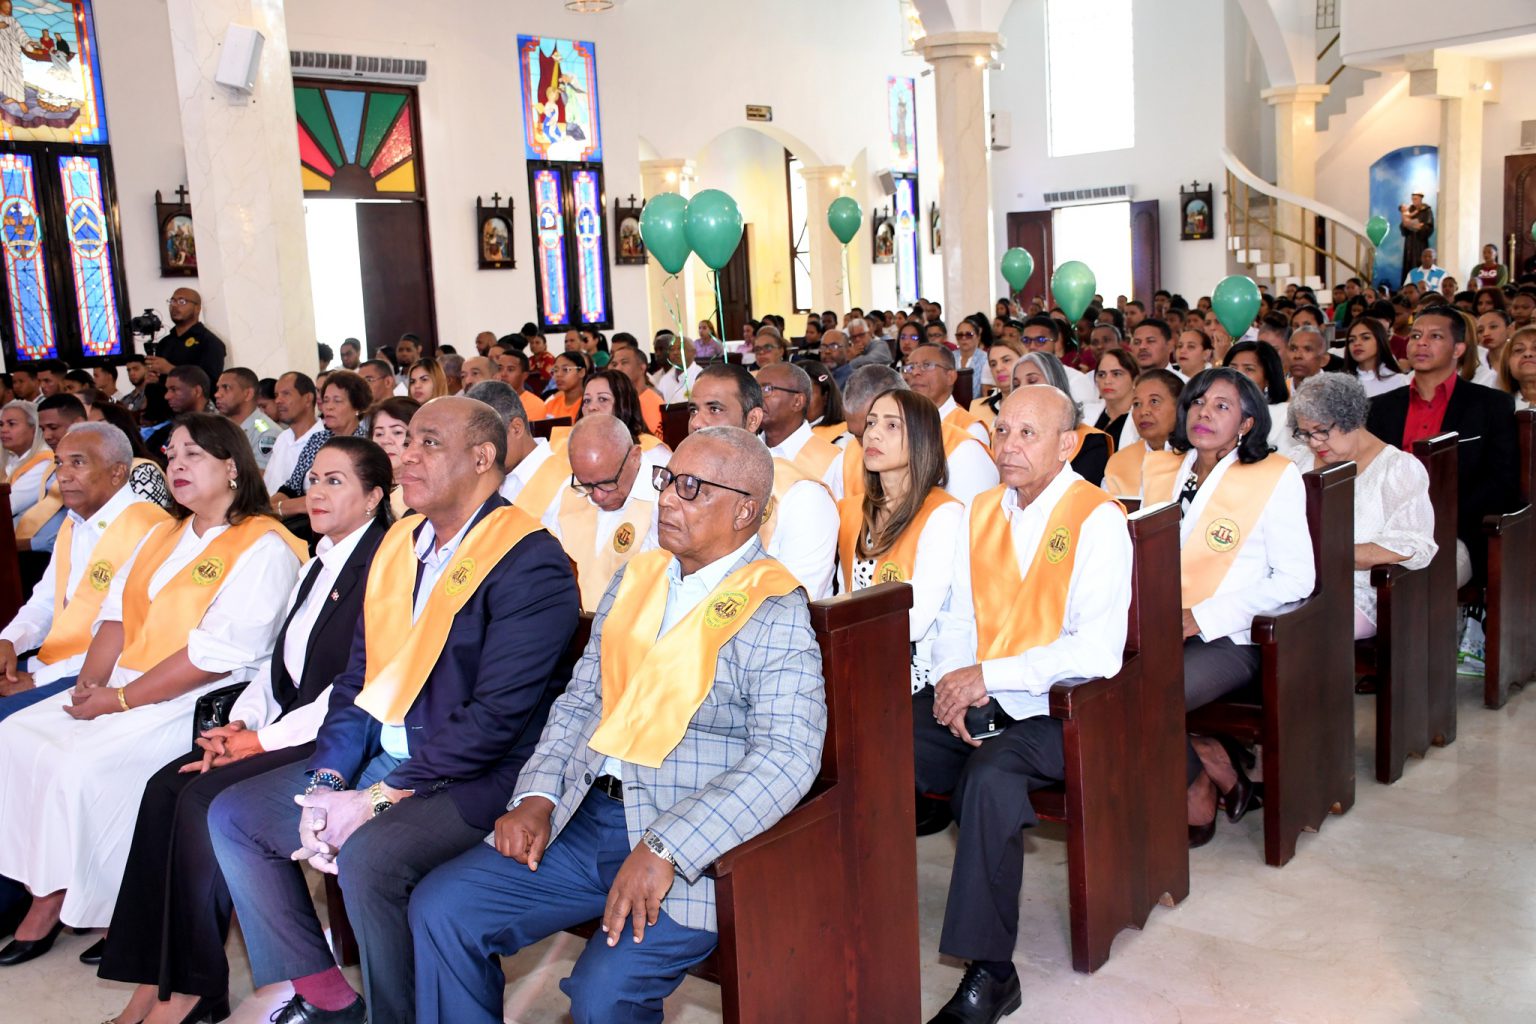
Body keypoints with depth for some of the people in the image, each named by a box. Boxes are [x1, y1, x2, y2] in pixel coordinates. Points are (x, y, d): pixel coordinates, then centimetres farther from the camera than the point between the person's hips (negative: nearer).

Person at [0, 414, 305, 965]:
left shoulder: (264, 548, -11)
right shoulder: (164, 534, 18)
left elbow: (217, 654, -19)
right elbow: (118, 611, 15)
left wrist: (119, 700, -17)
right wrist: (92, 681, -4)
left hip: (199, 706, -8)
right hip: (122, 688, 9)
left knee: (82, 764, -23)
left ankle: (65, 903, 0)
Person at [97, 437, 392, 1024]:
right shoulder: (318, 564, 18)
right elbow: (281, 657, 18)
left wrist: (265, 739, -15)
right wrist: (242, 721, 0)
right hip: (285, 727, 9)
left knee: (205, 797, -21)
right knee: (166, 787, -8)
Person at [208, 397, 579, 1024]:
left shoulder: (531, 564, -15)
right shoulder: (398, 542, 11)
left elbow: (497, 714, -21)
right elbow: (359, 677, 11)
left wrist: (382, 798, -19)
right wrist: (326, 782, -3)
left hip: (473, 780, -9)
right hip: (377, 757, 9)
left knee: (368, 855, -32)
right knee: (232, 815, 6)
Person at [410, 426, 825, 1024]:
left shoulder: (775, 614, -11)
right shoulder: (635, 580, 13)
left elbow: (787, 757, -21)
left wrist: (665, 850, -27)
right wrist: (538, 797, 0)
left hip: (691, 845, -7)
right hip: (585, 819, 7)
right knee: (439, 909, -3)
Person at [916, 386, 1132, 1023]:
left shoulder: (1098, 520, -8)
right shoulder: (979, 513, 12)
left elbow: (1099, 650, -18)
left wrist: (988, 674, -19)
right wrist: (954, 684, -8)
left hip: (1053, 708, -6)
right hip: (973, 696, 6)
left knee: (990, 776, -33)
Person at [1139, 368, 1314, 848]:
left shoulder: (1276, 477, -2)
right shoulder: (1158, 469, 13)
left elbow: (1296, 577, -5)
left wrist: (1198, 618, -13)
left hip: (1226, 639, -5)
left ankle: (1197, 786, 3)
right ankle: (1209, 758, -2)